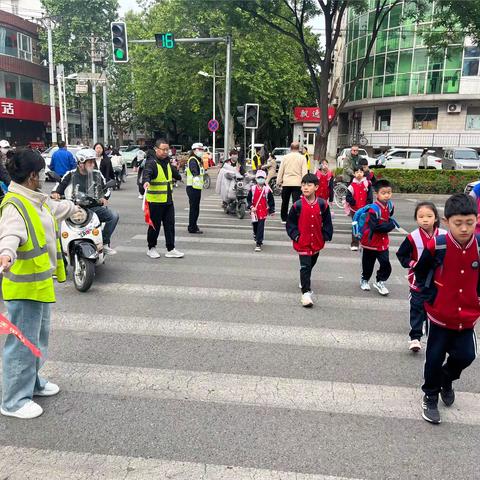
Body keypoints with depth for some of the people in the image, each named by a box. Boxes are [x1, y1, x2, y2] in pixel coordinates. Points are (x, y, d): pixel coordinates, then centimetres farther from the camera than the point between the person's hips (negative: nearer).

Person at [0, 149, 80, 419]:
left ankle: (32, 382, 40)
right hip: (24, 286, -10)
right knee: (23, 342, -1)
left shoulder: (37, 200, 10)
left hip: (41, 282, 10)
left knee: (40, 337, 22)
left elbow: (55, 208, 33)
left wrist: (73, 208, 53)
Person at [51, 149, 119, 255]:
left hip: (94, 206, 2)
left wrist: (105, 198, -2)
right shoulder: (70, 175, 3)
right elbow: (59, 188, 10)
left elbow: (106, 189, 18)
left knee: (114, 216, -19)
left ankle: (104, 243, -7)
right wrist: (55, 193, -12)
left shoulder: (97, 174, 9)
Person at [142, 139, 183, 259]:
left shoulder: (167, 161, 12)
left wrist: (178, 177, 53)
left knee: (170, 225, 6)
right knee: (155, 226, 4)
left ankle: (171, 249, 12)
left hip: (168, 200, 7)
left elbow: (173, 172, 34)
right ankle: (151, 248, 21)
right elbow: (147, 173, -33)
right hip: (155, 201, -7)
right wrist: (146, 181, -54)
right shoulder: (151, 162, -13)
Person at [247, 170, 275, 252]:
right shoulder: (253, 189, 0)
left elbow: (271, 201, 4)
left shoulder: (267, 190, -4)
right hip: (254, 211, 2)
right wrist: (251, 207, -9)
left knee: (261, 227, -8)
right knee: (255, 225, 16)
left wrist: (272, 210, 5)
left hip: (263, 211, -2)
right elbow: (248, 199, 5)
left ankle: (258, 244, -6)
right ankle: (256, 236, 47)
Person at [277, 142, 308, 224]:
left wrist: (279, 182, 13)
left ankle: (284, 219, 23)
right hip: (297, 183, -2)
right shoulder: (302, 158, -1)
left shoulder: (285, 157, 4)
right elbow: (304, 172, -5)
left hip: (286, 183, 2)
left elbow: (280, 170, 5)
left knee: (285, 202, 14)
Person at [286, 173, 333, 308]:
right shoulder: (297, 205, -11)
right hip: (303, 242, -4)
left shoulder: (322, 204, -5)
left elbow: (327, 222, 4)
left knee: (311, 264, 22)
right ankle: (306, 292, -4)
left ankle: (304, 282, 47)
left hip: (317, 242, 4)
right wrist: (296, 236, -11)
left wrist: (325, 236, -3)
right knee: (305, 266, -8)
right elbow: (291, 223, -3)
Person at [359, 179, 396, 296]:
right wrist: (390, 225, -20)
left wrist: (390, 224, 0)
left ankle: (380, 282, 22)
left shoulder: (389, 206, -2)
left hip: (383, 241, 5)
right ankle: (364, 280, 36)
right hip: (371, 241, -5)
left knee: (386, 264, 1)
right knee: (368, 264, 12)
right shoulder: (374, 209, -25)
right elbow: (375, 227, -27)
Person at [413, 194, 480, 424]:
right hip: (440, 316, -2)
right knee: (435, 358, 6)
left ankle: (446, 379, 39)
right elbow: (420, 272, -3)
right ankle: (430, 398, 29)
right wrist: (432, 295, -6)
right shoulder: (436, 246, -18)